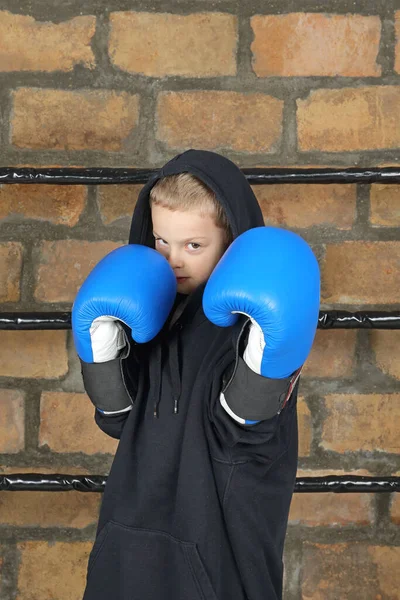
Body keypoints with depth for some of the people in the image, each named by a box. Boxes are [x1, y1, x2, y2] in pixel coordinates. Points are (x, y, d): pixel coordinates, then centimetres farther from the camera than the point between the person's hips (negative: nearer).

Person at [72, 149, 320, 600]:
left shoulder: (262, 315, -13)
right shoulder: (147, 308, 2)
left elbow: (240, 435, -17)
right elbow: (120, 418, 3)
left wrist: (265, 360, -32)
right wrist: (103, 351, -12)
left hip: (221, 525, -5)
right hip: (140, 513, 5)